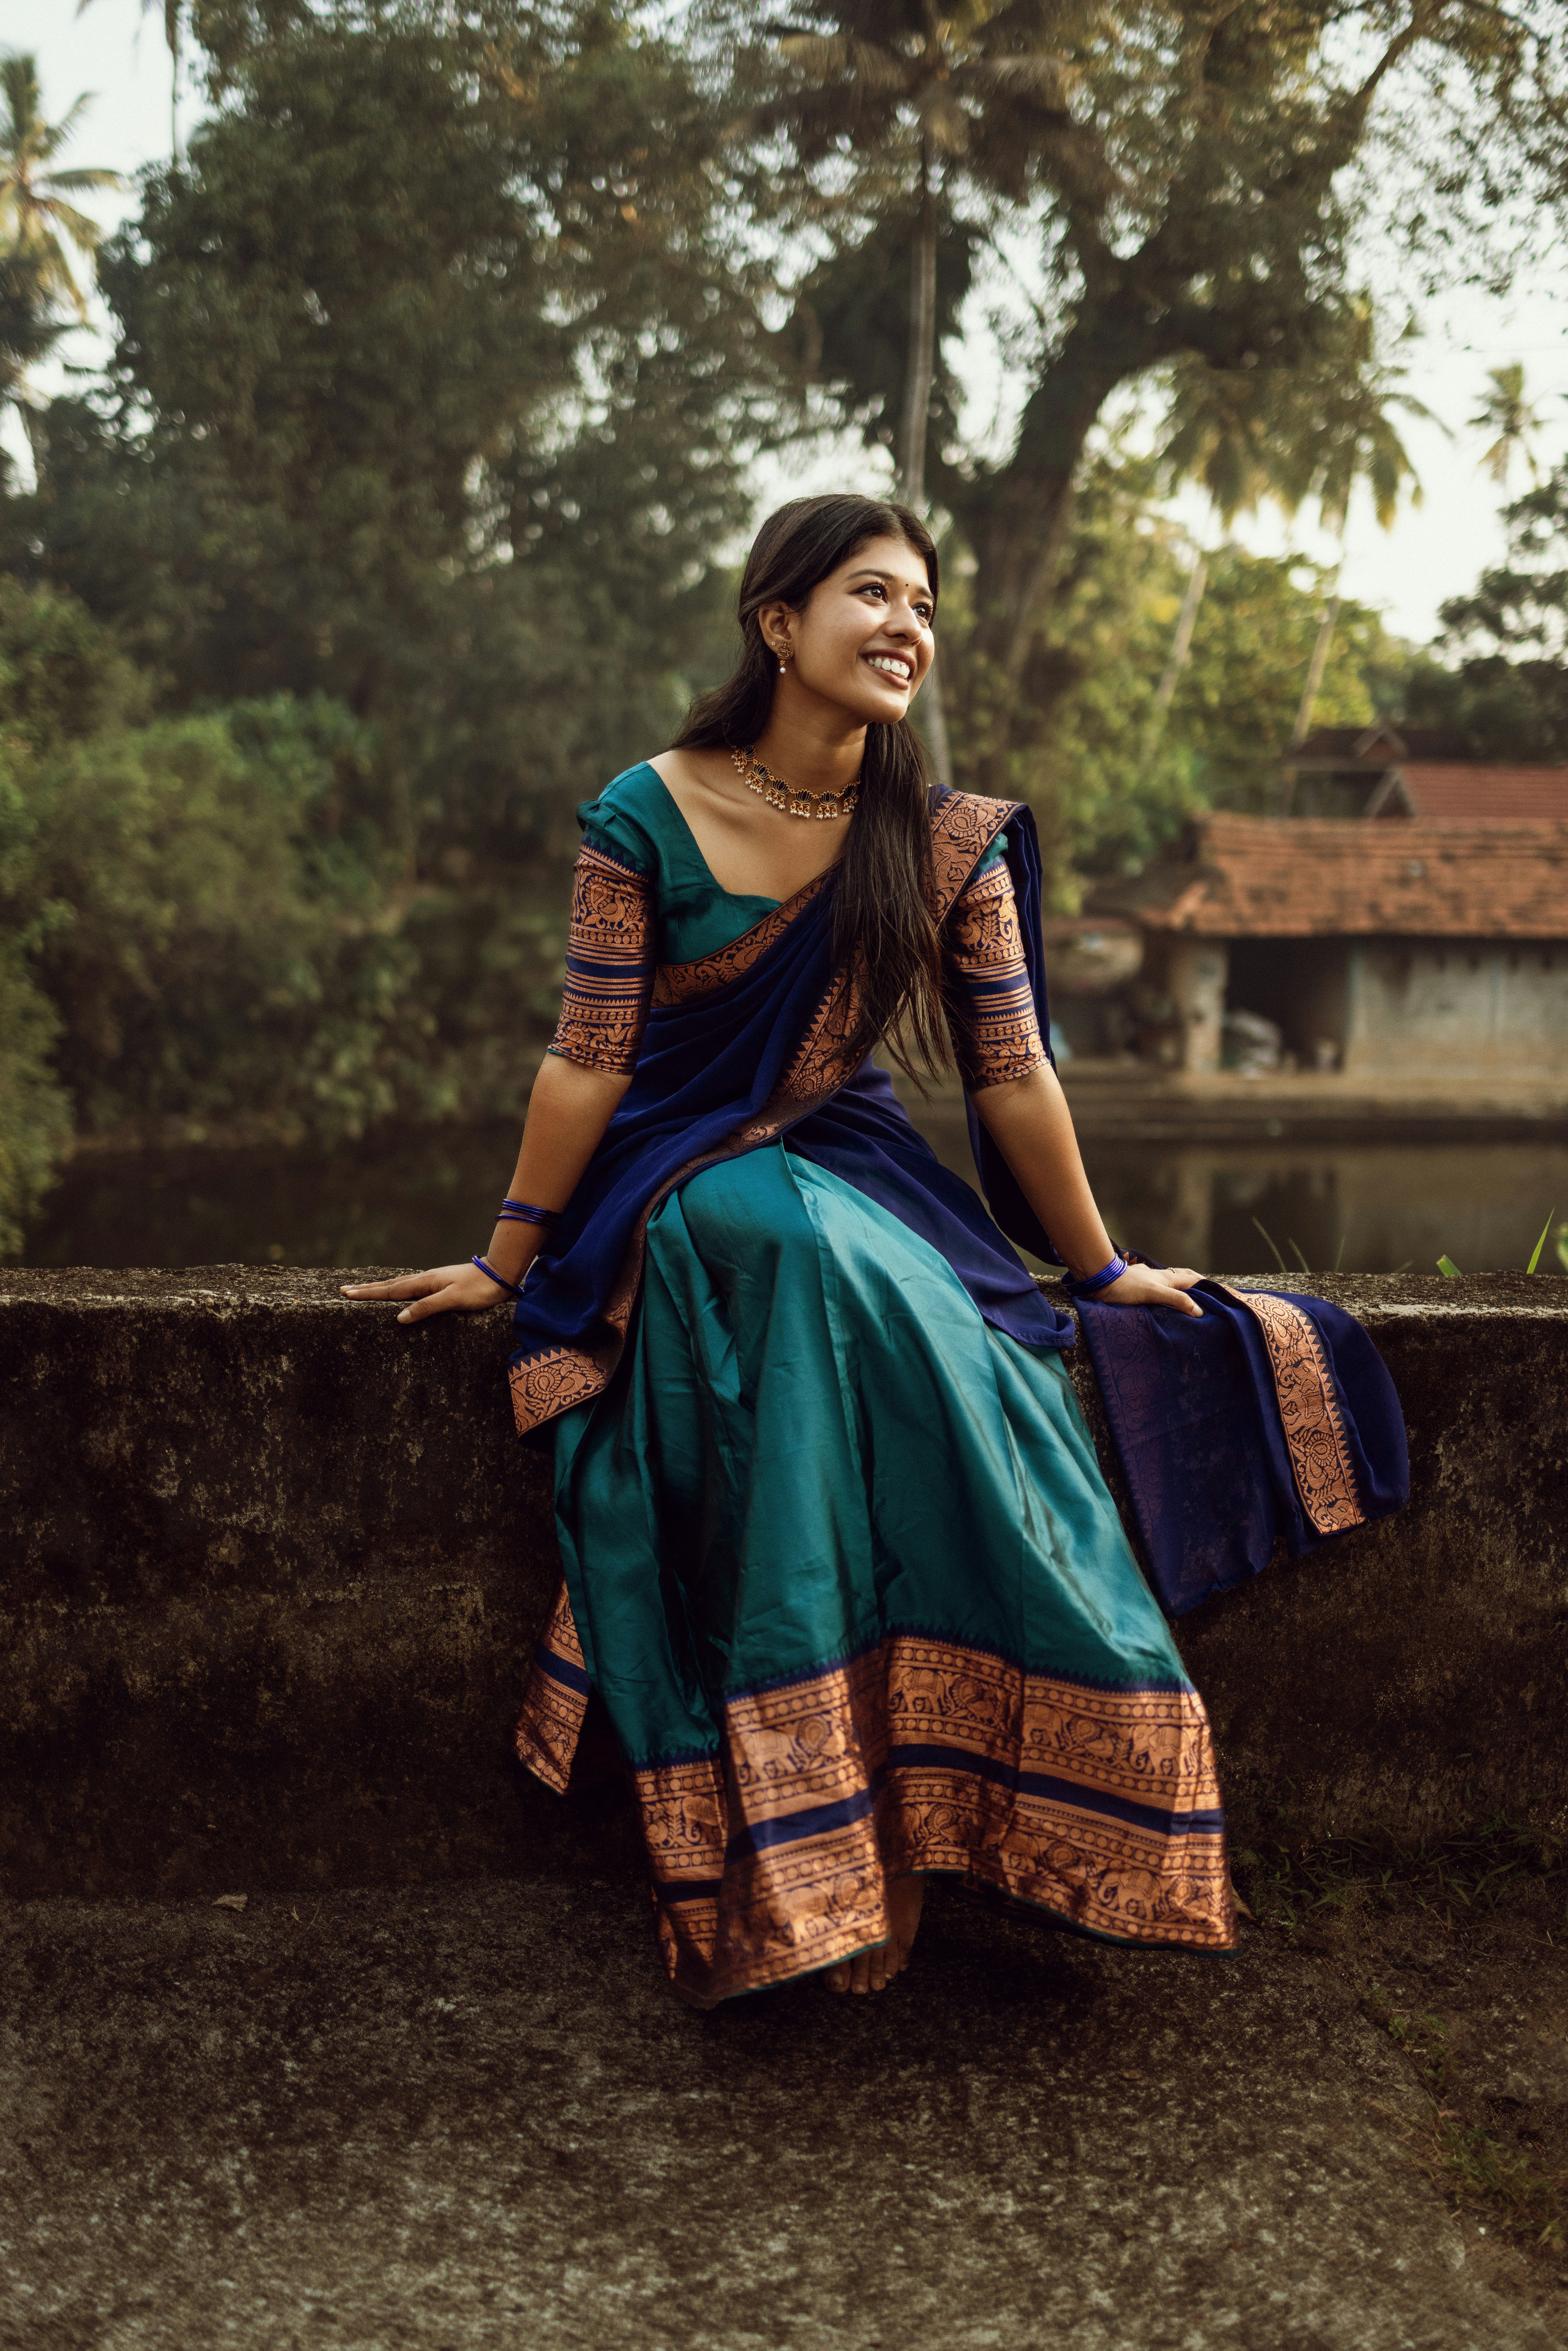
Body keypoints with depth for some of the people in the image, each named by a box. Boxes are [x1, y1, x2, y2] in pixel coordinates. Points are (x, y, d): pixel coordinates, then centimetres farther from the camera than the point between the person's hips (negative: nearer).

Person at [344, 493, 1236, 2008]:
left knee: (958, 1361, -31)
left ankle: (898, 1833, -20)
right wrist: (505, 1261, -2)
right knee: (818, 1263, -36)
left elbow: (1013, 1076, 5)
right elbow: (588, 1063, -4)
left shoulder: (950, 842, 0)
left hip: (850, 1169, 3)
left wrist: (1097, 1271, 8)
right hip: (679, 1187, -3)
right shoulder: (648, 820, -7)